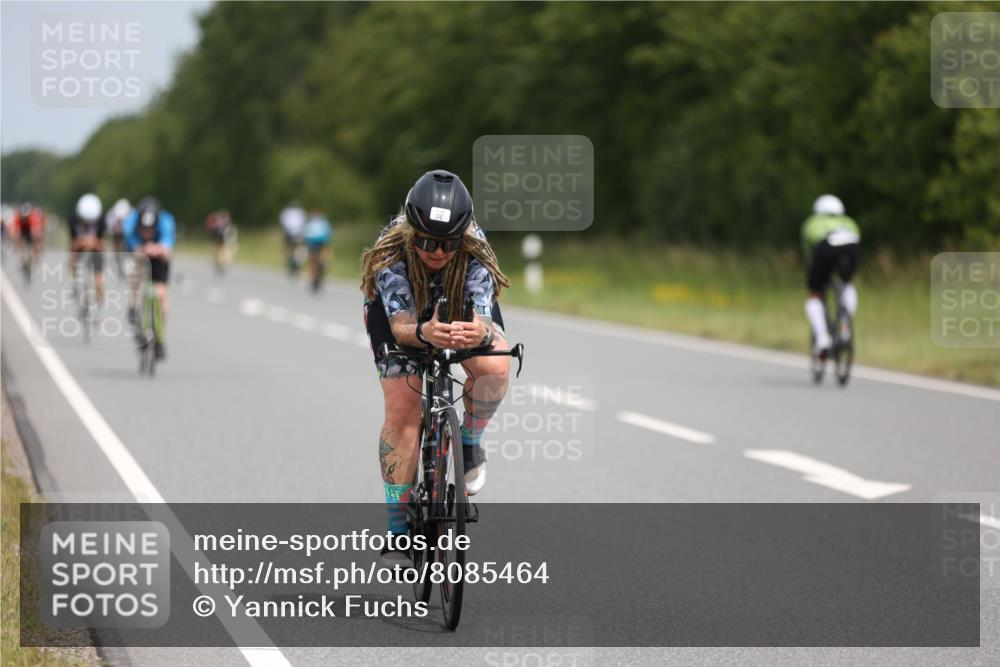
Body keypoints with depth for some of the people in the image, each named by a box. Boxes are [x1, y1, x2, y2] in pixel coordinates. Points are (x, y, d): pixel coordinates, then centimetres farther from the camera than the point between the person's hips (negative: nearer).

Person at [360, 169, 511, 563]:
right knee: (402, 409, -14)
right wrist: (423, 333, -69)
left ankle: (470, 443, -1)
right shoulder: (391, 254, -38)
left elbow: (480, 314, -45)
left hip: (461, 305, 1)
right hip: (400, 309, -1)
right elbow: (400, 324, -46)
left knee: (494, 369, -30)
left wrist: (480, 333, -70)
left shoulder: (474, 254, -35)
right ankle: (398, 526, -5)